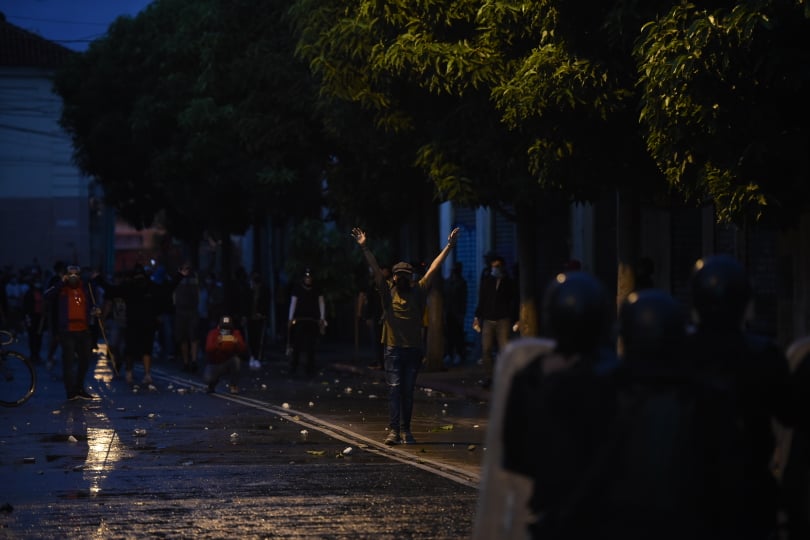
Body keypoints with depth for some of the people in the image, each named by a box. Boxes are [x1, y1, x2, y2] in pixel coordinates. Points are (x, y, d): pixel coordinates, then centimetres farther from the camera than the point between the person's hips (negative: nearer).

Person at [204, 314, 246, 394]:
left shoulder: (236, 333, -9)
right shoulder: (213, 333, -14)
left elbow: (244, 349, -20)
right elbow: (208, 349, -30)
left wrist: (237, 343, -41)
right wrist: (217, 343, -48)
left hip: (229, 363, 1)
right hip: (214, 364, -1)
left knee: (236, 359, -33)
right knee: (207, 378, -29)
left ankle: (233, 385, -10)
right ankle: (212, 384, 13)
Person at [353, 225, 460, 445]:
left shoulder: (418, 291, 6)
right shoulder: (388, 291, 3)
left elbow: (433, 268, 5)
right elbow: (375, 268, -2)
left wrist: (449, 246, 4)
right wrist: (364, 247, -9)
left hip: (414, 349, 2)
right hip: (393, 349, -2)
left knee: (408, 391, 6)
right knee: (394, 389, -6)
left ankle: (406, 430, 10)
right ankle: (393, 430, -9)